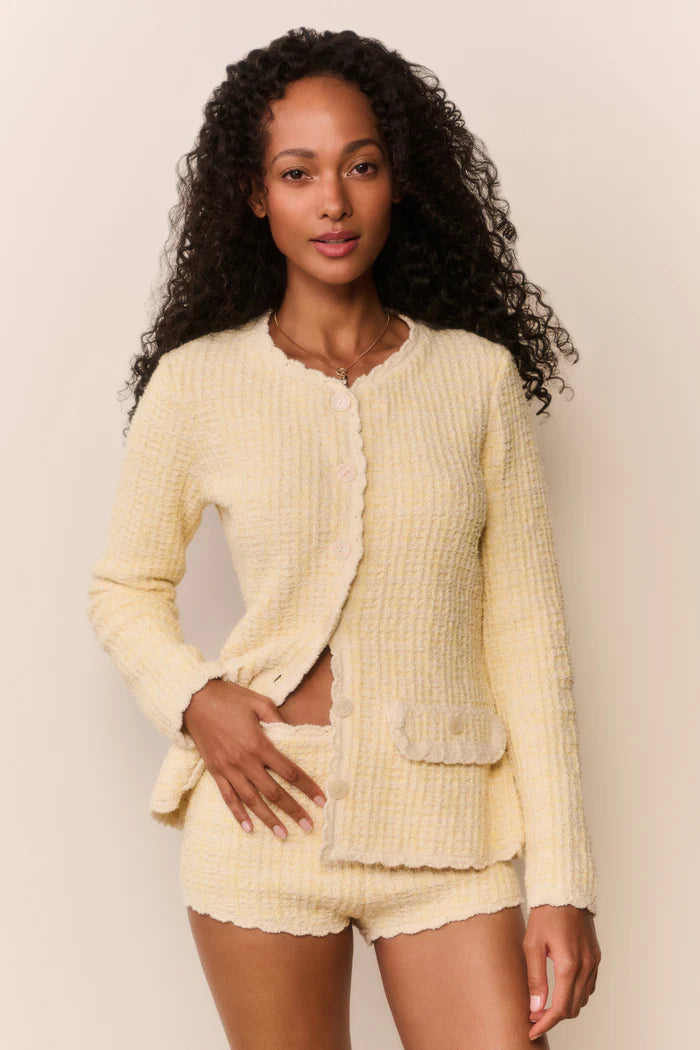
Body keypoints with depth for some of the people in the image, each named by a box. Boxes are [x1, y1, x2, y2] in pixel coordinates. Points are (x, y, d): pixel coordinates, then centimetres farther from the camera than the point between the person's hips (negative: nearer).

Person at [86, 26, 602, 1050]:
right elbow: (126, 589, 11)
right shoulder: (197, 379, 0)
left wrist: (562, 881, -3)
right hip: (269, 814, 0)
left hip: (446, 822, 0)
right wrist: (193, 698, -10)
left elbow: (527, 631, 1)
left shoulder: (479, 376, 1)